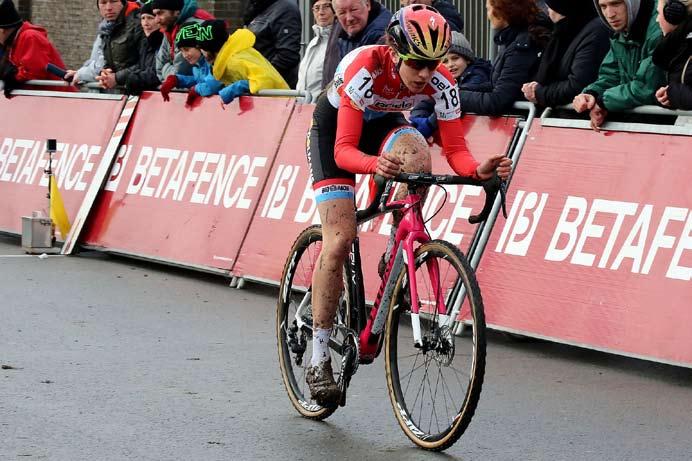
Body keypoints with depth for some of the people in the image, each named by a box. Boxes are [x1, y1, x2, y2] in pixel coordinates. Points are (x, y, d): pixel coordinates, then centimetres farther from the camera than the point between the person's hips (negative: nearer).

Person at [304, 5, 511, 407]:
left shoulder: (441, 82, -25)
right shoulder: (365, 69, -36)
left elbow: (455, 149, -24)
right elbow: (345, 151, -39)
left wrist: (479, 170, -46)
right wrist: (376, 165, -60)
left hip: (383, 124, 3)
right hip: (334, 127, -3)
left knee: (416, 153, -35)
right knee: (339, 240, -16)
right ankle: (319, 359, -7)